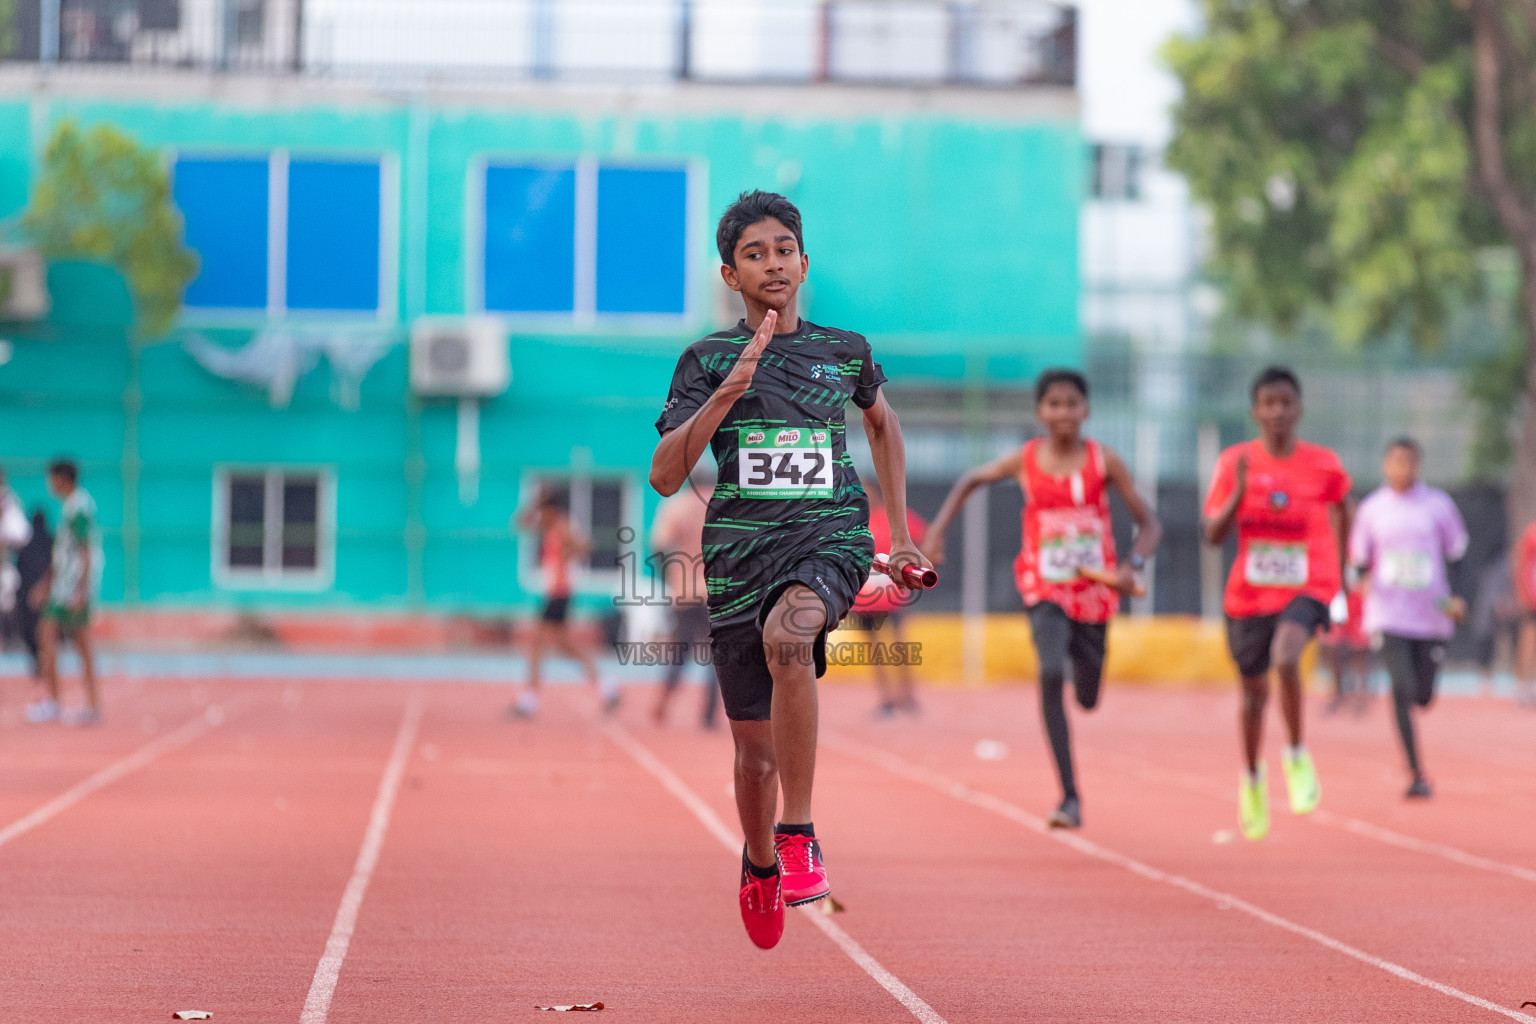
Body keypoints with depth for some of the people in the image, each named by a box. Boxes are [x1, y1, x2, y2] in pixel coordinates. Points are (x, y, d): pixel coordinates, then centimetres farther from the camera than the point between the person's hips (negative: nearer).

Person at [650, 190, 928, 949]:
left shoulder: (845, 350, 8)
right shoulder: (707, 360, 2)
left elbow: (883, 424, 29)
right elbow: (665, 476, -7)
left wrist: (900, 531, 23)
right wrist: (728, 391, -19)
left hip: (831, 538, -1)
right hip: (741, 548, 1)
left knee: (787, 635, -36)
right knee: (755, 749, 8)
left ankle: (798, 835, -29)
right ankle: (761, 867, 40)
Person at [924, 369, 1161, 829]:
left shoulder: (1104, 461, -6)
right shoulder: (1024, 460, -3)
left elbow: (1148, 523, -3)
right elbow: (970, 481, 14)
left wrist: (1133, 565, -22)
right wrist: (938, 528, 3)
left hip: (1094, 591, 1)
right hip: (1045, 588, -1)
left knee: (1088, 700, 11)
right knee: (1051, 674, -27)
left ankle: (1079, 659, 53)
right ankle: (1070, 797, -26)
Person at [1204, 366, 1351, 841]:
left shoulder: (1324, 465, -6)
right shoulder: (1235, 462, -5)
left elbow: (1340, 509, 15)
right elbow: (1213, 535, -7)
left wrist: (1338, 567, 19)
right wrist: (1240, 492, -22)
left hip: (1306, 590, -2)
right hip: (1248, 594, 2)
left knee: (1285, 658, -31)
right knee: (1254, 691, 15)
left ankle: (1297, 757, -10)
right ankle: (1252, 780, 41)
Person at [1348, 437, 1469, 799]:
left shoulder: (1438, 505, 3)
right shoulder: (1372, 508, 4)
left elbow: (1457, 556, 8)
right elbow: (1359, 560, 11)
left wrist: (1458, 598, -7)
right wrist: (1362, 580, -13)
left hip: (1431, 616, 1)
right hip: (1389, 615, -1)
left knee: (1423, 696, 5)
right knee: (1402, 690, -15)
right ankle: (1416, 773, -10)